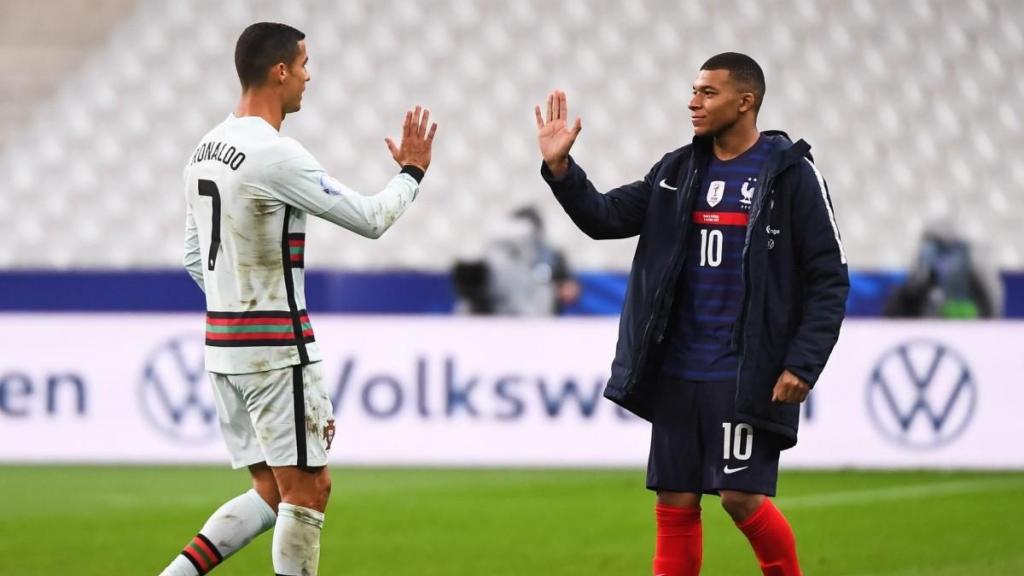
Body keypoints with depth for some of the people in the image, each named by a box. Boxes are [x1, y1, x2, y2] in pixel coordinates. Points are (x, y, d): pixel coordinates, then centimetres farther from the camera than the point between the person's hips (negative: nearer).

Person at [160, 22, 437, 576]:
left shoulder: (206, 151, 11)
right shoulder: (276, 155, -17)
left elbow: (193, 257, 18)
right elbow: (369, 219, -11)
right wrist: (412, 172, 6)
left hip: (223, 343, 9)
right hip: (276, 348, -9)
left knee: (271, 494, 12)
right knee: (307, 492, -1)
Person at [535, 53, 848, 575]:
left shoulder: (790, 174, -6)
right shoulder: (678, 170, 10)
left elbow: (828, 278, -7)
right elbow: (607, 217, 7)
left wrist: (803, 364, -15)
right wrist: (559, 168, -10)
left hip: (745, 375, -5)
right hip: (677, 373, 5)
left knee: (741, 497, -11)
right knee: (675, 504, 5)